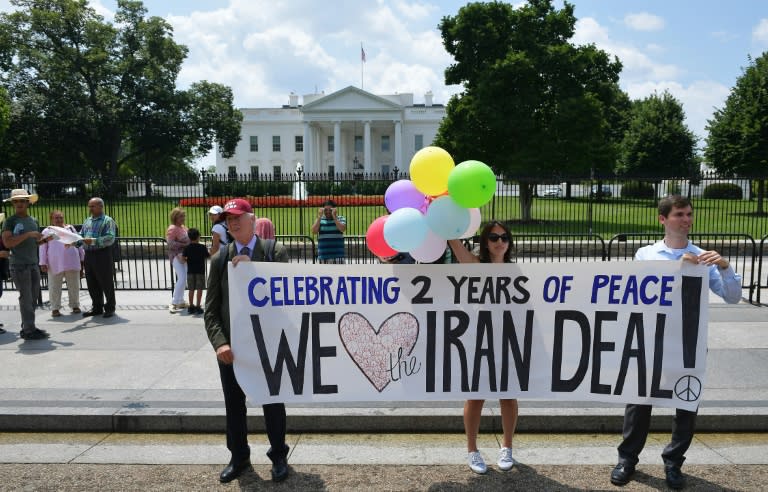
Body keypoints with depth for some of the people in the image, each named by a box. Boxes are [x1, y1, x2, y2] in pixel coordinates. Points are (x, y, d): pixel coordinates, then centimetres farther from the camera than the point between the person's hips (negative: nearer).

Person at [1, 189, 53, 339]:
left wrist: (45, 239, 7)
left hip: (33, 264, 7)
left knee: (33, 297, 9)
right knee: (26, 298, -6)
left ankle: (27, 327, 18)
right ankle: (29, 330, -2)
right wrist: (28, 235, -21)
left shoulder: (33, 221, 15)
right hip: (19, 265, -7)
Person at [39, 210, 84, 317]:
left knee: (74, 286, 7)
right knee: (54, 287, 3)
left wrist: (82, 259, 11)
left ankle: (75, 305, 19)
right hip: (55, 264, -2)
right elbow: (43, 248, 5)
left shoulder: (70, 228, 15)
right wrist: (43, 263, -4)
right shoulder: (47, 231, 8)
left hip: (72, 262, 2)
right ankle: (55, 308, 11)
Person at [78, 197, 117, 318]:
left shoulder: (108, 221, -5)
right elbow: (81, 236, 18)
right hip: (88, 255, 7)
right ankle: (97, 307, 22)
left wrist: (93, 241, -26)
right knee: (92, 284, 11)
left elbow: (110, 238, -17)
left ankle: (110, 308, 10)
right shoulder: (87, 221, 18)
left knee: (106, 283, 0)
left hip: (102, 255, -7)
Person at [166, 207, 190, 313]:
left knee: (182, 279, 13)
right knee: (182, 278, -17)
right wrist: (183, 245, -21)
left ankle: (181, 301, 23)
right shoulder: (172, 228, -12)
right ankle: (174, 303, -13)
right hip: (176, 256, -9)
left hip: (184, 256, 9)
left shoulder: (183, 227, 15)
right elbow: (170, 243, -20)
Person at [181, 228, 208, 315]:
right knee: (199, 289, 2)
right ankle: (198, 307, 0)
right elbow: (208, 256, 2)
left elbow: (183, 258, -8)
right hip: (200, 271, -2)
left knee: (191, 289, 9)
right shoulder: (202, 247, -6)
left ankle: (191, 307, 13)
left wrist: (188, 260, 13)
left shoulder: (187, 248, -2)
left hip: (190, 271, 2)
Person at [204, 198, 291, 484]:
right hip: (231, 346, 3)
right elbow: (211, 309, 0)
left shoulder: (276, 252, -4)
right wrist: (219, 343, -14)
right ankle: (239, 457, 33)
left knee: (272, 403, 10)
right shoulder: (219, 259, 3)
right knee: (234, 405, 13)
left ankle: (278, 456, 29)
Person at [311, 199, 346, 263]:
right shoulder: (320, 220, 9)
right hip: (323, 256, 2)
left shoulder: (340, 219, 5)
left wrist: (334, 216, -15)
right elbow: (314, 231, -6)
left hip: (337, 255, -2)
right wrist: (319, 217, -9)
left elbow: (342, 229, -15)